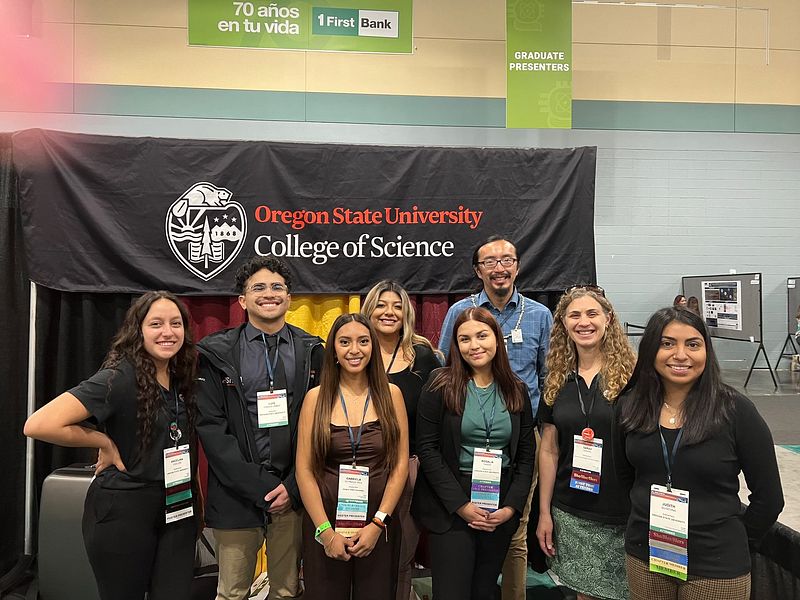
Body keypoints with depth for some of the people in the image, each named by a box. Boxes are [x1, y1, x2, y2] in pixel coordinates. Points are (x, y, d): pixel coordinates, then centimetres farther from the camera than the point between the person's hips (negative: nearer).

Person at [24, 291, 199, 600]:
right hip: (124, 511, -5)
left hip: (177, 510, 5)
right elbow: (39, 425, -25)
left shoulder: (182, 378, 2)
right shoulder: (119, 378, -18)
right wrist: (106, 443, -16)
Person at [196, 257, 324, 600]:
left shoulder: (311, 352, 3)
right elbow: (211, 427, -6)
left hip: (293, 492, 1)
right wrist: (258, 487, -12)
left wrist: (293, 485, -7)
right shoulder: (217, 354, -1)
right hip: (236, 494, -1)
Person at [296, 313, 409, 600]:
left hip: (379, 525, 1)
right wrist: (326, 530, -9)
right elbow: (304, 470, -3)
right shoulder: (316, 397, -2)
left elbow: (401, 464, -1)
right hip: (324, 525, 0)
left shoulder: (391, 394, 0)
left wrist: (378, 524, -8)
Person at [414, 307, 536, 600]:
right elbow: (427, 449, -10)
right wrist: (461, 505, -13)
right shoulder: (441, 386, -7)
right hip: (450, 510, -3)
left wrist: (511, 507, -4)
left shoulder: (517, 391, 4)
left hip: (502, 512, 4)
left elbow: (526, 454, 6)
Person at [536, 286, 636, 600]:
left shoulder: (631, 375, -8)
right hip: (570, 514, 3)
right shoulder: (557, 380, 3)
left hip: (624, 514, -3)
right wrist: (544, 512, 6)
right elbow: (549, 451, 6)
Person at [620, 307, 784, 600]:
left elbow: (768, 497, -4)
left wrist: (733, 544, 2)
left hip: (716, 566, -2)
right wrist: (641, 525, 9)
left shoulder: (735, 410, -13)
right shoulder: (631, 406, -4)